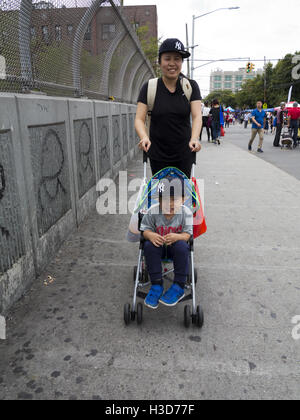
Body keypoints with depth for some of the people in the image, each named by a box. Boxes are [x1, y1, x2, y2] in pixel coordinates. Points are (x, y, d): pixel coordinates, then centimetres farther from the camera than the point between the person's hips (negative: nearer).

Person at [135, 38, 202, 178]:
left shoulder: (190, 86, 1)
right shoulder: (149, 88, -2)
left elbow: (197, 116, -8)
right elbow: (139, 119, -7)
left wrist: (194, 138, -27)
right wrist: (144, 137, -28)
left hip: (184, 155, 1)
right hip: (158, 156, 0)